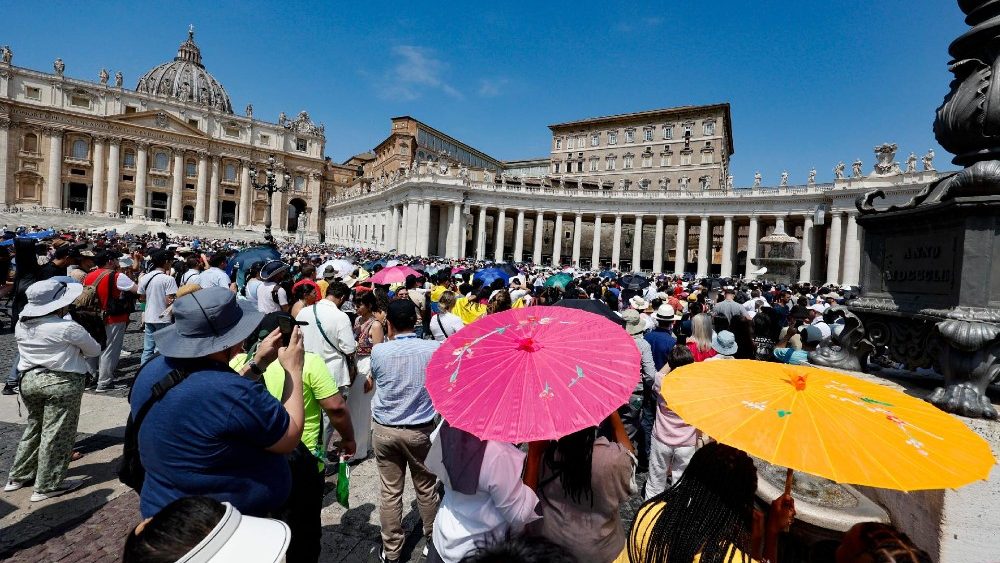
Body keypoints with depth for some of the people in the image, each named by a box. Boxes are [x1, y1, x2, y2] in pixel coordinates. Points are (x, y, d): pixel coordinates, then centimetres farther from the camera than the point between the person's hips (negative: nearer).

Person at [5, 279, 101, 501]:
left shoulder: (21, 326, 4)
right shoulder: (68, 328, -18)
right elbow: (95, 350, -6)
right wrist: (74, 349, 13)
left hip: (28, 379, 7)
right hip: (61, 383, -7)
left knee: (33, 427, 24)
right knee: (56, 434, 4)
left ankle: (18, 477, 36)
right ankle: (47, 487, 13)